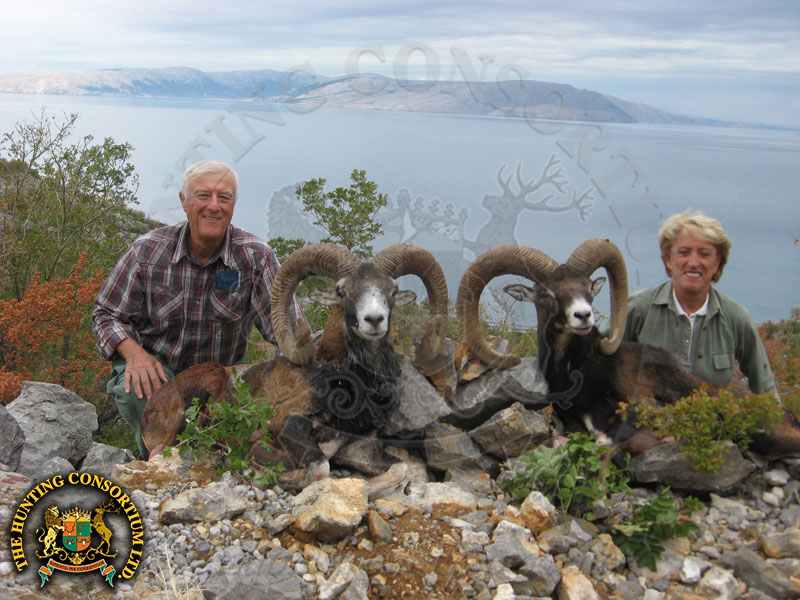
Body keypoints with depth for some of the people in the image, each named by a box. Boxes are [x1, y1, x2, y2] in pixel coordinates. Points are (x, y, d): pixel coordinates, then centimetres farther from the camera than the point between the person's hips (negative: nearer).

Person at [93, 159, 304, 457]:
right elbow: (107, 314, -4)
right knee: (137, 393, -32)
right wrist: (134, 353, -25)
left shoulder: (255, 256, -13)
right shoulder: (147, 251, -11)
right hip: (155, 365, 0)